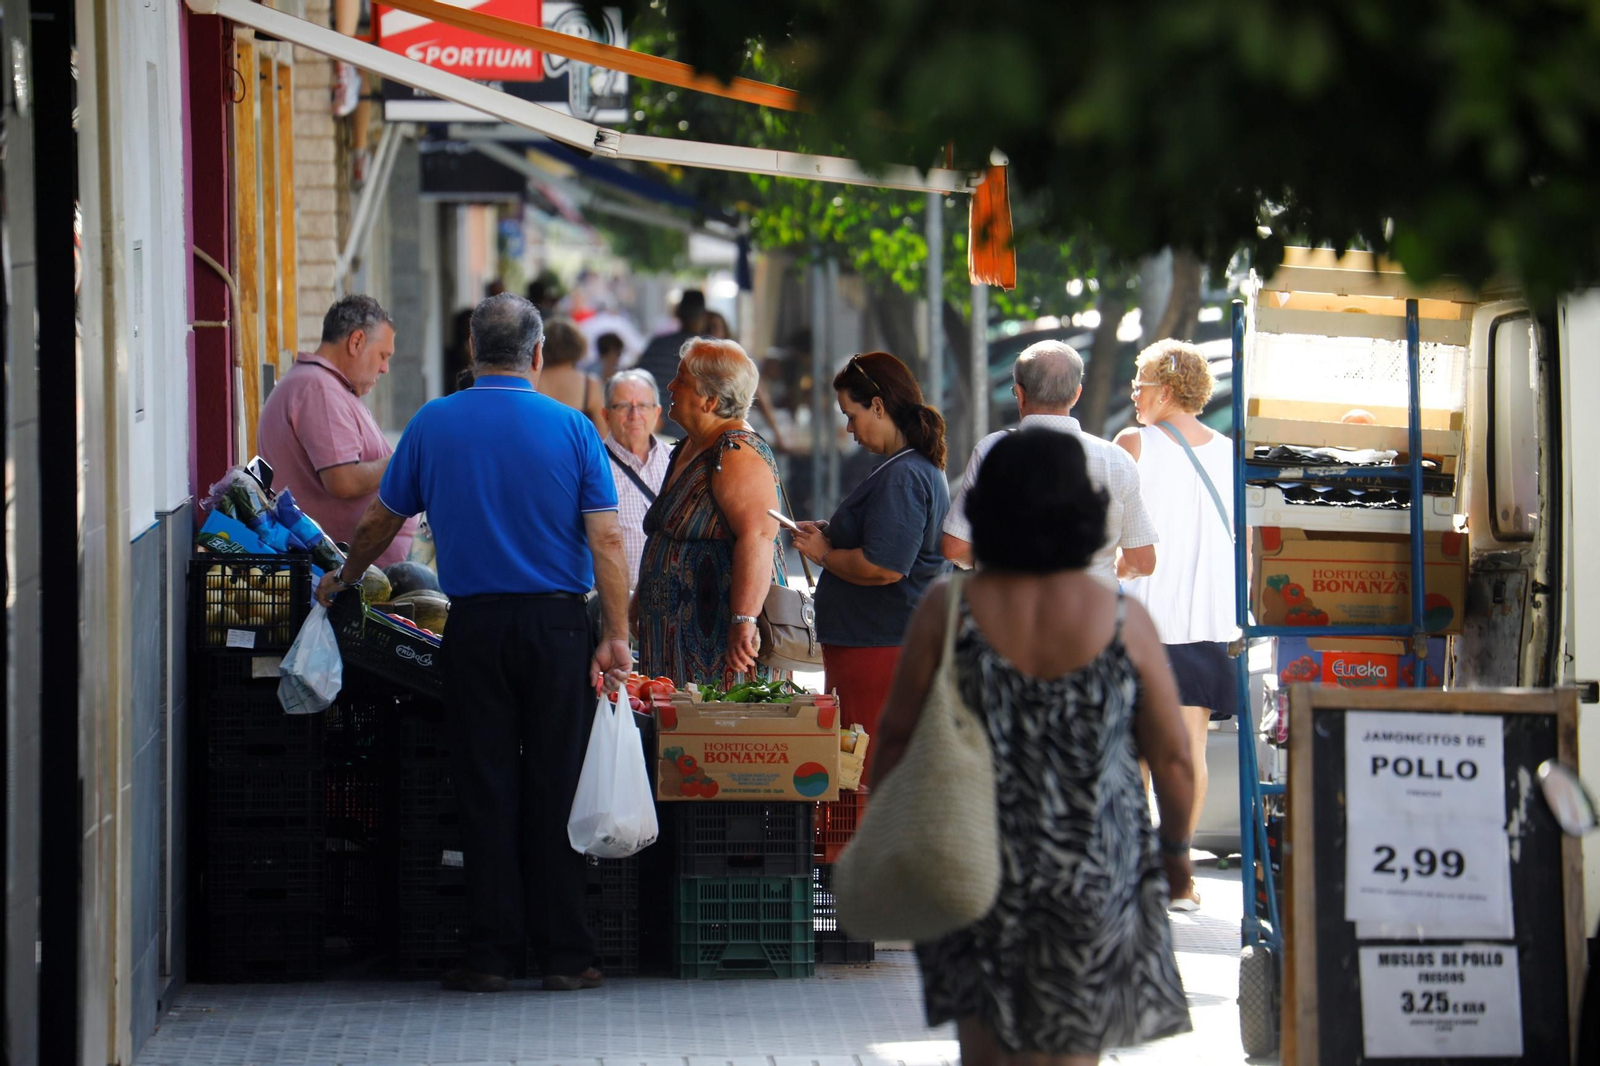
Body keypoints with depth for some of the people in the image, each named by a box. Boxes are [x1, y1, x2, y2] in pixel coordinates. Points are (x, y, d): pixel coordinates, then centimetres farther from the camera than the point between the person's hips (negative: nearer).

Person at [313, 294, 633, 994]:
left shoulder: (432, 425, 3)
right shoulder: (570, 428, -2)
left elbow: (381, 521, 13)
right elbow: (606, 540, -7)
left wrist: (341, 582, 30)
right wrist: (617, 636, -6)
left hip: (474, 625, 1)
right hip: (557, 623, -1)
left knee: (485, 787, 4)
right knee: (556, 787, 3)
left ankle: (490, 953, 2)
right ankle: (563, 954, 3)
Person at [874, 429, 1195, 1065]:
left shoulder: (948, 611, -8)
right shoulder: (1124, 622, -8)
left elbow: (897, 735, -4)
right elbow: (1171, 757, -1)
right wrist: (1175, 846, 17)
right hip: (1093, 881, 0)